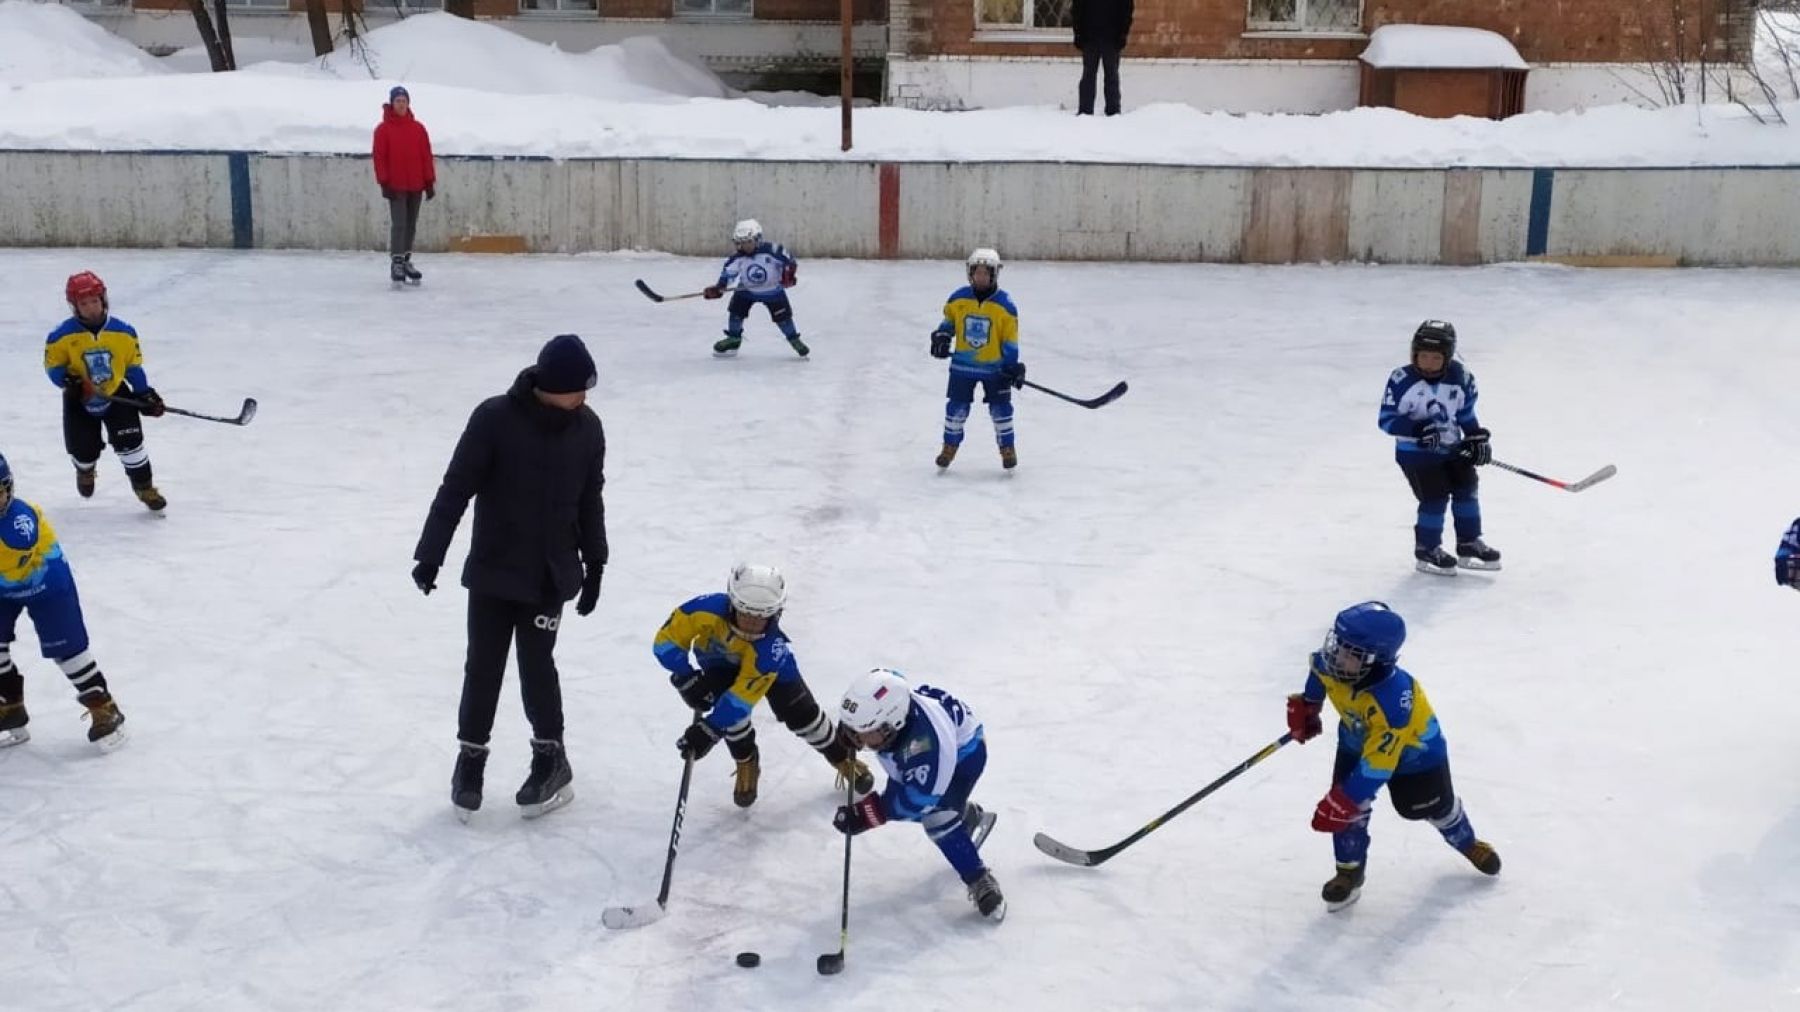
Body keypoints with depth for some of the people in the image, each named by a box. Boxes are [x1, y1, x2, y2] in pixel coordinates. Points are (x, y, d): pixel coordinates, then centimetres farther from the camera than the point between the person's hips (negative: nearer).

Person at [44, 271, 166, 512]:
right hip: (79, 400, 0)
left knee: (130, 442, -9)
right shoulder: (61, 336, -16)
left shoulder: (124, 332, -10)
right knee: (83, 449, 5)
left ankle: (145, 487, 8)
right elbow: (53, 367, -5)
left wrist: (145, 394, -4)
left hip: (116, 394, 0)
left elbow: (133, 366, 0)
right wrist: (68, 381, -25)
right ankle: (85, 471, 44)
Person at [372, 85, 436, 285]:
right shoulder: (383, 129, -3)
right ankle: (396, 262, -12)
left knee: (411, 224, 10)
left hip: (416, 185, 4)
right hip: (395, 186, -4)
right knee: (398, 224, -11)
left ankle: (406, 260, 20)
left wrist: (429, 182, 4)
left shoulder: (418, 128, 8)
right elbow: (379, 157, -6)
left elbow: (426, 156, 8)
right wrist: (384, 183, -11)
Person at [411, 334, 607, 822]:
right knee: (484, 665, 6)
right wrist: (430, 554, -14)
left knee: (536, 663, 4)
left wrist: (594, 563, 12)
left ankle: (550, 757, 22)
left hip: (551, 574, 2)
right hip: (492, 569, -1)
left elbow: (590, 500, 8)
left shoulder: (587, 427, -4)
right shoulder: (495, 418, -17)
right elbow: (456, 489, -13)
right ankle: (471, 756, 24)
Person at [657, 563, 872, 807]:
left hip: (764, 663, -1)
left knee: (801, 713, 0)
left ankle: (842, 757, 29)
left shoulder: (772, 648, -43)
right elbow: (667, 641, -31)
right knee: (728, 708, -22)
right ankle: (747, 763, 7)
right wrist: (688, 679, -40)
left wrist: (708, 729, -47)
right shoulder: (709, 609, -42)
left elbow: (744, 694, -43)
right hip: (720, 664, 1)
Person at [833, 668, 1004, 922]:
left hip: (964, 749, -7)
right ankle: (968, 814, 35)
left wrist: (869, 812, -36)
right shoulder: (880, 702, -31)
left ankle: (981, 882, -3)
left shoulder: (927, 742, -47)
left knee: (937, 819, -21)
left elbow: (920, 796, -35)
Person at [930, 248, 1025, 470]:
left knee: (1000, 407, 2)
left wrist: (1013, 365, -10)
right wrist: (941, 337, -7)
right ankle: (950, 445, 22)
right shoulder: (958, 298, -5)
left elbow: (1010, 339, -6)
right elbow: (948, 321, 11)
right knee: (957, 406, 6)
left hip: (994, 366, -1)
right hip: (963, 364, 2)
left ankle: (1007, 448, 18)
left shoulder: (1005, 305, -11)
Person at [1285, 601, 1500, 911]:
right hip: (1358, 739, 5)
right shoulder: (1330, 663, -31)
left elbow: (1377, 764, -44)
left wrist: (1342, 802, -43)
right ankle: (1349, 871, 10)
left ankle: (1467, 843, 47)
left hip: (1413, 748, -5)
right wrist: (1306, 706, 6)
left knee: (1435, 805, 16)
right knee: (1350, 806, -8)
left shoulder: (1391, 702, -47)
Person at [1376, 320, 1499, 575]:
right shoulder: (1402, 380, -19)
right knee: (1435, 496, -11)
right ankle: (1426, 550, 7)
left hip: (1451, 448, 5)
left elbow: (1466, 413, 11)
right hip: (1415, 452, -5)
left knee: (1466, 487, 4)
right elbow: (1386, 419, -17)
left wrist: (1477, 438, -1)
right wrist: (1417, 429, -29)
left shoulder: (1461, 379, -5)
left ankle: (1469, 544, 20)